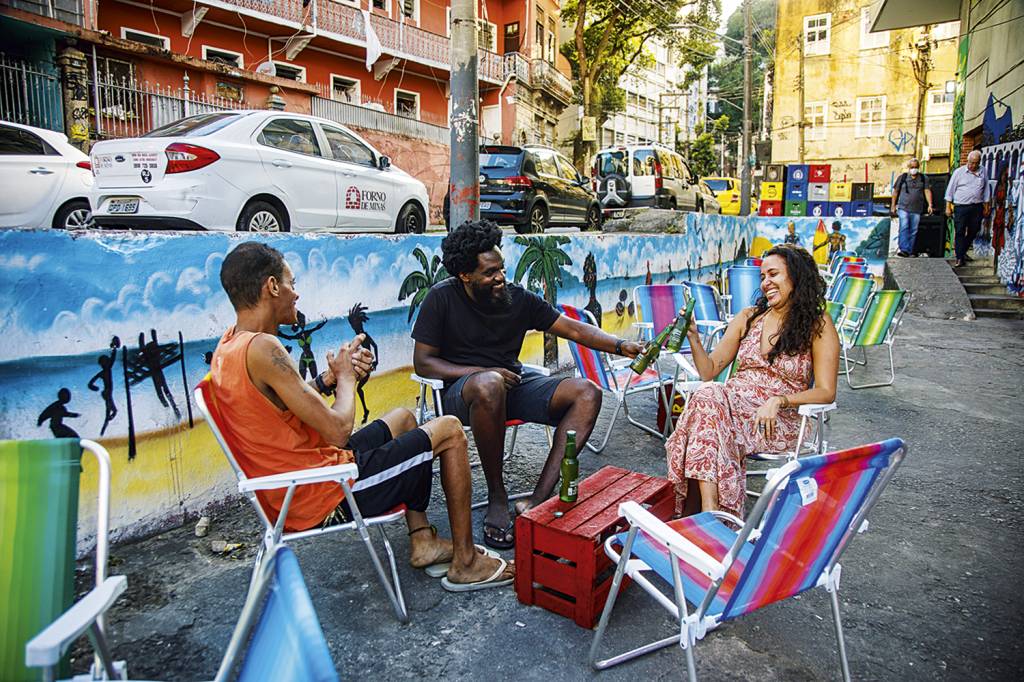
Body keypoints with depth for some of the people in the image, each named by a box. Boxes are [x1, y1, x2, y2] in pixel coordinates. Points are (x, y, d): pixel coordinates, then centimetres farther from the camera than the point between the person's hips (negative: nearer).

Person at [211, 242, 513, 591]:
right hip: (327, 498, -10)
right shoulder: (262, 349, -25)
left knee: (403, 418, 27)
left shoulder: (227, 347, 5)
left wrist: (331, 376, 0)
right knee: (449, 430, 1)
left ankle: (422, 541, 26)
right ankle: (466, 563, 14)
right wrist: (346, 376, -7)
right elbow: (338, 430, -24)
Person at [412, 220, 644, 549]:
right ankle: (497, 495, -20)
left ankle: (537, 500, -27)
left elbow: (574, 329, 3)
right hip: (462, 390, -4)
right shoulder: (442, 298, -6)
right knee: (489, 385, -40)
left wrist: (621, 346, -14)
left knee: (587, 393, -16)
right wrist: (482, 371, -17)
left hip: (514, 384, 5)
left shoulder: (518, 297, 3)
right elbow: (422, 363, -6)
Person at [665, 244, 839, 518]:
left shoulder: (818, 325, 5)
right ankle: (709, 511, -37)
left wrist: (778, 400, -19)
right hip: (731, 401, 4)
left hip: (780, 419, -4)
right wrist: (693, 337, -3)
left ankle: (694, 513, -32)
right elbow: (709, 371, 14)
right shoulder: (748, 318, 17)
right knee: (705, 395, -33)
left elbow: (826, 392, -3)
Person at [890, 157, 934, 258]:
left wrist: (930, 205, -7)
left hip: (917, 209, 2)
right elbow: (895, 191, 11)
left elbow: (927, 191, 4)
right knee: (904, 228, -17)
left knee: (913, 231, 3)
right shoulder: (902, 177, 9)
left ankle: (909, 251, 8)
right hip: (903, 207, -2)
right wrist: (893, 206, 7)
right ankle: (904, 249, -24)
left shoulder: (924, 178, 12)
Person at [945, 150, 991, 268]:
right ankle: (960, 258, -4)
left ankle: (962, 251, 27)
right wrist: (948, 207, -1)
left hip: (977, 207, 4)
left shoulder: (983, 172, 8)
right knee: (960, 232, -6)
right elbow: (950, 190, 2)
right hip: (961, 207, -4)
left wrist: (986, 207, 13)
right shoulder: (959, 172, -1)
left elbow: (986, 190, 14)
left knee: (973, 232, 10)